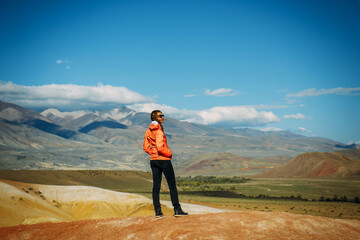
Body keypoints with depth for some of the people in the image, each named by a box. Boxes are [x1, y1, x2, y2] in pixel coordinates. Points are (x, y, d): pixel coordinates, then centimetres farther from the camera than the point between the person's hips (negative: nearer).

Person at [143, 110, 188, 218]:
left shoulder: (148, 131, 8)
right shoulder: (159, 131, -17)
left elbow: (146, 147, 11)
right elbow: (160, 148, -23)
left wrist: (153, 154, 12)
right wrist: (169, 154, -9)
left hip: (153, 160, 8)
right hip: (164, 160, -8)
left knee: (156, 186, 7)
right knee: (172, 185, -1)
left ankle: (157, 211, 9)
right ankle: (177, 209, 0)